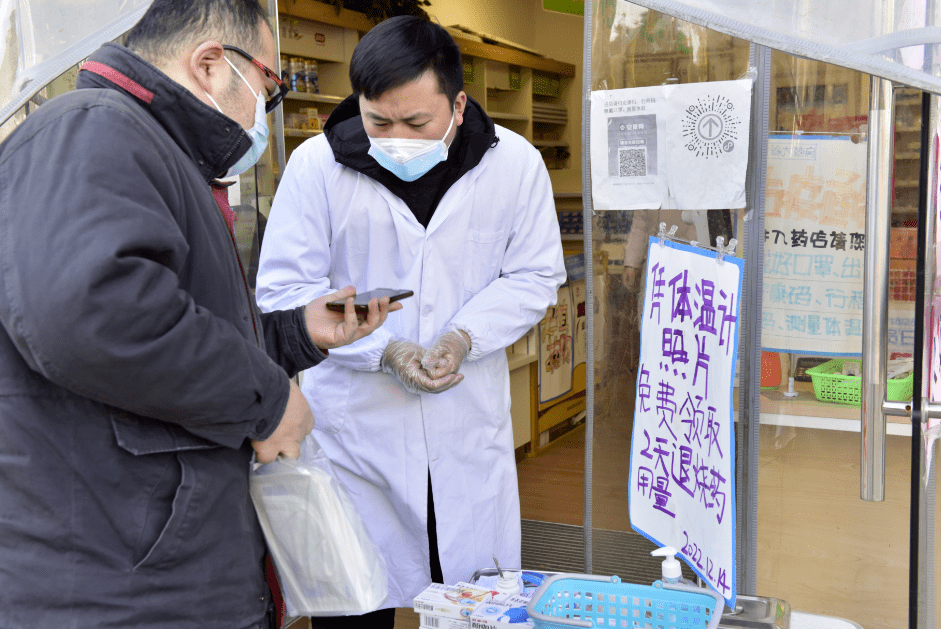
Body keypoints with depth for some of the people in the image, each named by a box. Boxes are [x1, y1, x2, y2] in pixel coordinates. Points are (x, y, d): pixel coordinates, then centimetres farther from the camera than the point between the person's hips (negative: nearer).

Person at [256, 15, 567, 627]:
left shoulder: (515, 163, -5)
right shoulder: (317, 165, -10)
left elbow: (534, 276, 3)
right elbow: (284, 290, -6)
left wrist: (464, 336, -14)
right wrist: (382, 350, -18)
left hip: (471, 423, 2)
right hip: (353, 425, -1)